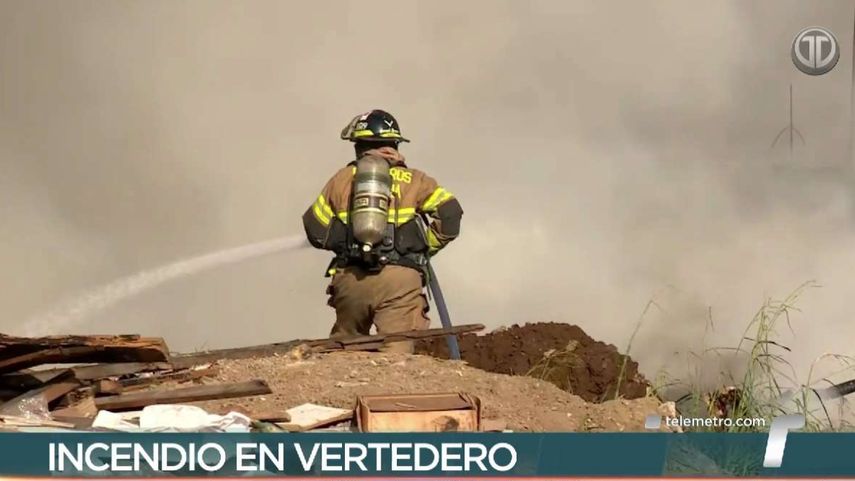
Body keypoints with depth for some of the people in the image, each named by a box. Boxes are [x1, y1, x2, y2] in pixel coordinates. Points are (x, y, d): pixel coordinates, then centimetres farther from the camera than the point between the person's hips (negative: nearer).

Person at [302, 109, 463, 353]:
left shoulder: (342, 179, 16)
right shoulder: (412, 179, 13)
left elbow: (316, 231, 15)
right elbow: (450, 212, 1)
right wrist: (426, 247, 13)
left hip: (351, 278, 2)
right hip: (400, 277, -2)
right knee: (396, 352, -9)